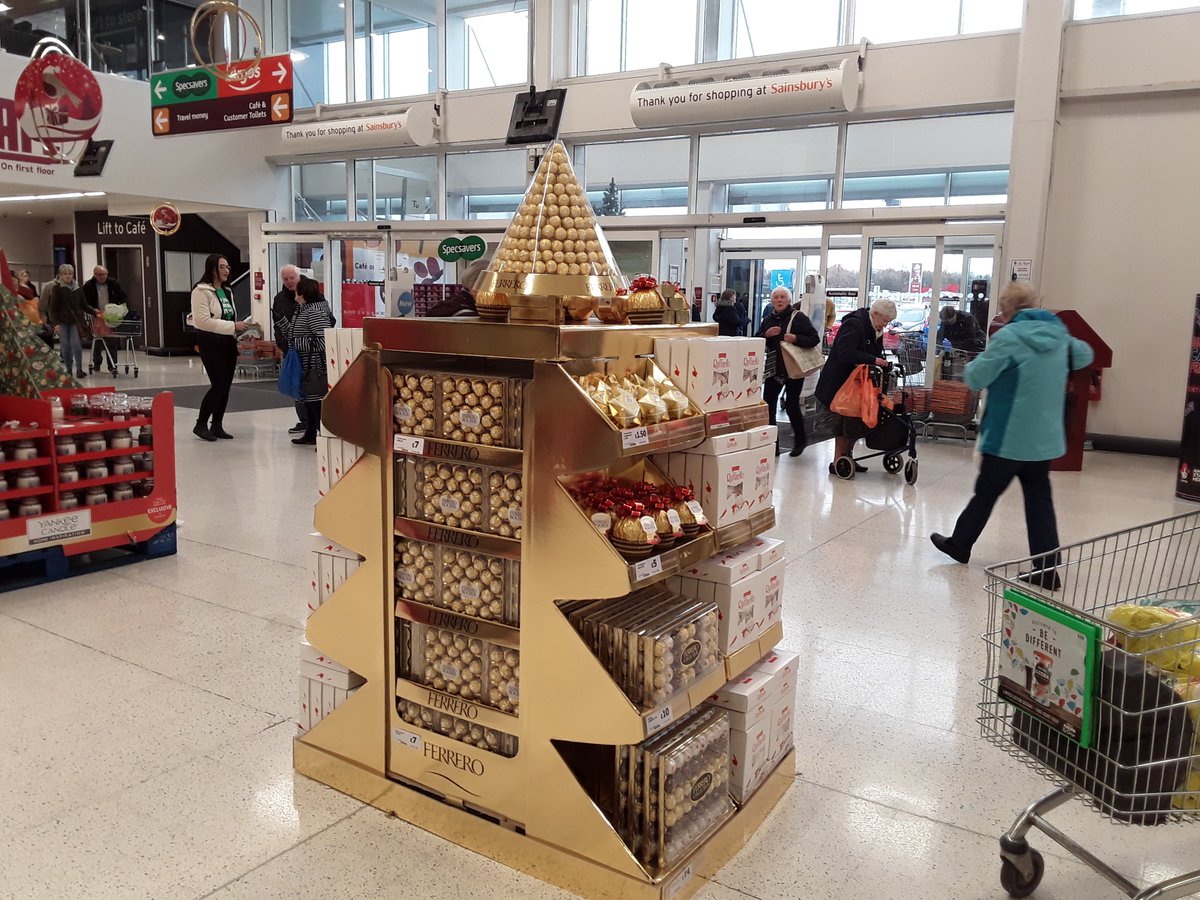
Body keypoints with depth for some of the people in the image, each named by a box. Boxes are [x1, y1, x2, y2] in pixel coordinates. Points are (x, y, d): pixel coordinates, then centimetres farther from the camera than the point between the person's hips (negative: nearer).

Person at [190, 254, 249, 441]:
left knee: (226, 385, 7)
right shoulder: (201, 291, -9)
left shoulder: (227, 292, 17)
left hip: (228, 343, 8)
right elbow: (203, 321, -20)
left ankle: (217, 425, 16)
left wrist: (240, 328, 9)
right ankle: (201, 425, 1)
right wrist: (233, 326, -22)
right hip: (211, 343, -8)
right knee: (219, 385, -11)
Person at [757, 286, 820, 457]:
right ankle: (772, 445, 8)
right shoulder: (768, 319, 10)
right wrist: (766, 334, -10)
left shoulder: (799, 317, -6)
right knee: (768, 406, 0)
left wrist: (796, 339, -25)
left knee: (791, 405, -1)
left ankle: (800, 440, 23)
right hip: (773, 368, 5)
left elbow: (815, 339, -10)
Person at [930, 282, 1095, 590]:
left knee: (986, 492, 10)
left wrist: (976, 363, 8)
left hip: (1008, 437, -6)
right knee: (1039, 498, 7)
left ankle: (960, 543, 28)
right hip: (1045, 438, 6)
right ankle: (1047, 568, 6)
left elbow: (975, 379, -13)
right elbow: (1085, 355, 27)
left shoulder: (1009, 337, -17)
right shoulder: (1059, 335, 6)